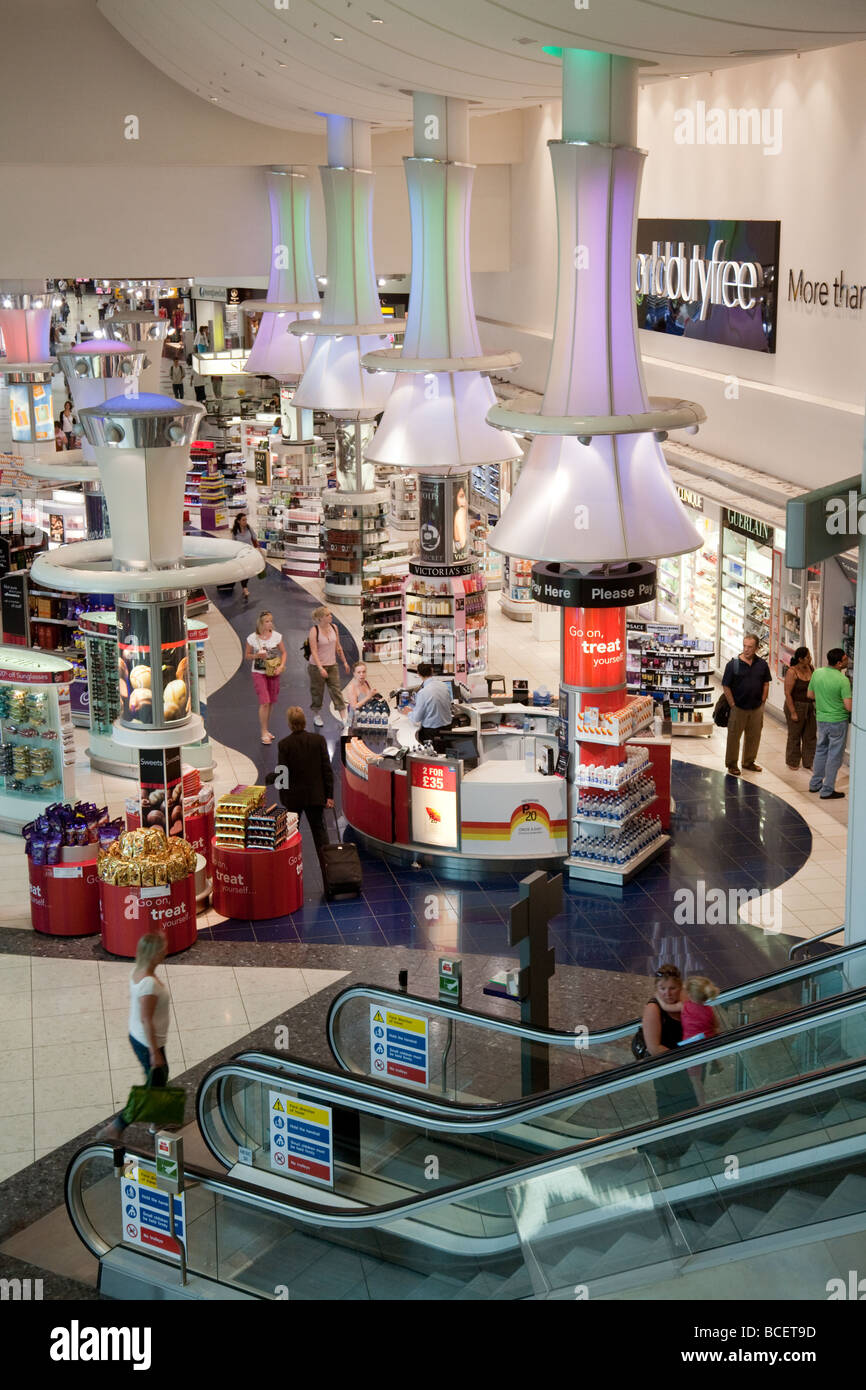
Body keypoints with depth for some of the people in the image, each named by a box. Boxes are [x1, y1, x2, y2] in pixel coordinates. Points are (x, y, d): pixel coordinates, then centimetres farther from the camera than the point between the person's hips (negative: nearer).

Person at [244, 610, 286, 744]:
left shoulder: (276, 636, -3)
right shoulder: (252, 638, -8)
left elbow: (283, 653, 6)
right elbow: (246, 656, 2)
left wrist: (281, 666, -10)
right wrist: (257, 655, -18)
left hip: (273, 673, 3)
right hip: (259, 673, -3)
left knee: (270, 703, 10)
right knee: (264, 702, -12)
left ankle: (266, 730, 27)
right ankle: (264, 733, -3)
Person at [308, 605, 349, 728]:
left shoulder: (334, 627, 1)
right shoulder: (314, 631, -15)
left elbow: (338, 647, 13)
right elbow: (314, 651, -20)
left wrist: (344, 662, 15)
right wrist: (320, 668, -28)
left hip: (332, 665, 4)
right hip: (317, 666, -4)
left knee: (336, 690, 0)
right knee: (317, 691, 8)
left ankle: (344, 717, -2)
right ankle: (317, 716, 27)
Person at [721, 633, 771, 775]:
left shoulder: (762, 664, 0)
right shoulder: (733, 664, -11)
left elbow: (766, 683, 10)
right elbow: (726, 686, -9)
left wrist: (762, 702, 4)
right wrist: (733, 705, -10)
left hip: (756, 708, 4)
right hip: (738, 708, -4)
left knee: (754, 736, 13)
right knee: (734, 736, 3)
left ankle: (749, 762, 29)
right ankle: (732, 764, 16)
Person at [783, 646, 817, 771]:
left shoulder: (811, 668, 3)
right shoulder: (792, 672, -16)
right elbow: (788, 693, -17)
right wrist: (792, 712, -19)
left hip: (810, 707, 6)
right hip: (796, 706, -6)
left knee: (810, 736, 8)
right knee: (794, 736, 8)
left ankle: (809, 764, 17)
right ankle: (793, 763, 23)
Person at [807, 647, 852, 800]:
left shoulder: (817, 673, -4)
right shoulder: (843, 680, -22)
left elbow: (810, 695, 9)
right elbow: (849, 707, -22)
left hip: (821, 719, 6)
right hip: (838, 721, -6)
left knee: (821, 751, 22)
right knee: (834, 755, 4)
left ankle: (815, 783, 31)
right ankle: (827, 791, 10)